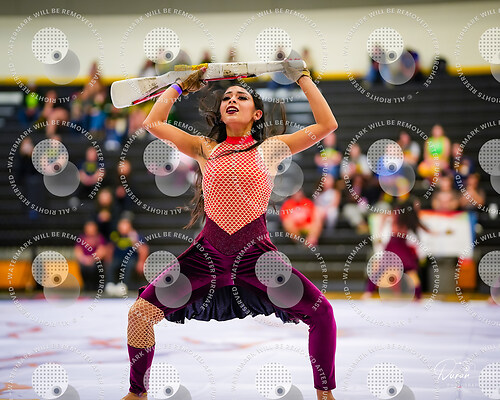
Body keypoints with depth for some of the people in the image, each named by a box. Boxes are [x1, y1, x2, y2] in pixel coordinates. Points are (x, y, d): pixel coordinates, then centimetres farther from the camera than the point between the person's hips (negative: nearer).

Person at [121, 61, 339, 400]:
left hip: (257, 254, -1)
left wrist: (302, 77, 7)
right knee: (140, 313, -10)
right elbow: (154, 123, 5)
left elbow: (327, 124, 1)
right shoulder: (206, 149, 10)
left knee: (321, 312, -14)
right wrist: (182, 85, 14)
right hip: (208, 253, 1)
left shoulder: (270, 149, 7)